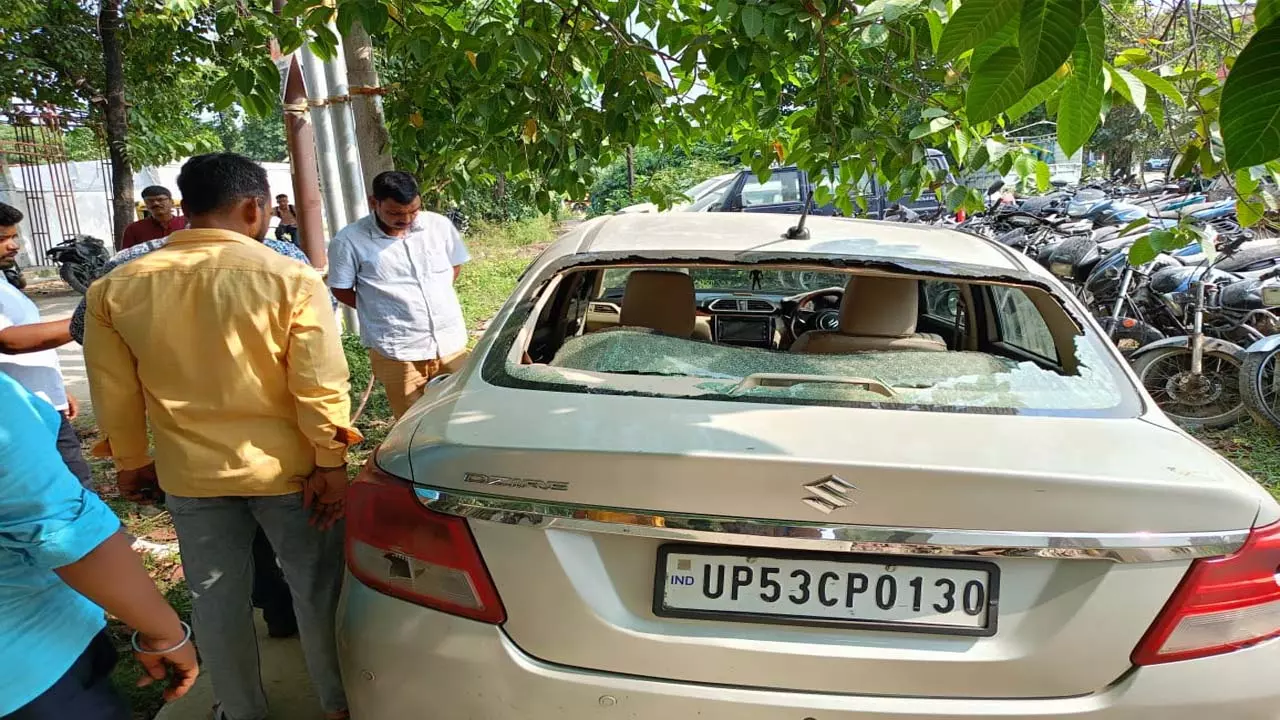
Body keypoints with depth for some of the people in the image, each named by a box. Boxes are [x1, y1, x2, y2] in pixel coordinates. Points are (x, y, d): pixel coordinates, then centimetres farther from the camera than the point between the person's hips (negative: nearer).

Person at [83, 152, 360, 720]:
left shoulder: (114, 288, -4)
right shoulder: (290, 279, -17)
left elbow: (113, 392, 4)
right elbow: (320, 387, -17)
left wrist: (129, 461, 16)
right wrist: (331, 463, -8)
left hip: (190, 475, 3)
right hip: (285, 469, -3)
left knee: (216, 601, 19)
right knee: (317, 592, 15)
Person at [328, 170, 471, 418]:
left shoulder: (440, 225, 2)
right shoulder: (349, 241, -9)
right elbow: (341, 289, 0)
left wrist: (434, 300, 9)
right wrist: (384, 309, -1)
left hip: (452, 343, 4)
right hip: (397, 351, -3)